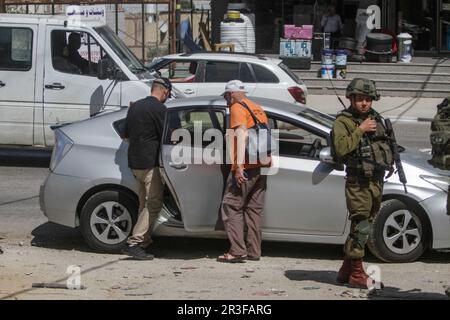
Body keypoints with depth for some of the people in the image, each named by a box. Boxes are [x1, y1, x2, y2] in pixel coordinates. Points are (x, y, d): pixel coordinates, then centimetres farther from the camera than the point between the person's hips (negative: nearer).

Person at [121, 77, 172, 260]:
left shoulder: (135, 106, 13)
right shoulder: (158, 108, -12)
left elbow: (126, 135, 20)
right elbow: (165, 137, -10)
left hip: (134, 162, 9)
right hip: (150, 163, -9)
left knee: (145, 203, 16)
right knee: (154, 203, -6)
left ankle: (144, 241, 18)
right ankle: (134, 243, -13)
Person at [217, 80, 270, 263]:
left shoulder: (237, 108, -5)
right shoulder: (257, 109, 20)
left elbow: (242, 134, -17)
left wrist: (239, 166, -21)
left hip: (245, 167, -8)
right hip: (261, 166, 8)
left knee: (231, 207, -4)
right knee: (254, 209, 10)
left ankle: (237, 251, -11)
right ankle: (254, 251, 9)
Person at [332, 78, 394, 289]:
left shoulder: (375, 119, 15)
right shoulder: (343, 122, -7)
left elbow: (384, 144, 29)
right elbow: (341, 149, -23)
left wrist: (390, 163, 13)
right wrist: (360, 130, -21)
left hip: (377, 180, 8)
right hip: (358, 182, -8)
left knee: (362, 227, 12)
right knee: (361, 226, -10)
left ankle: (346, 271, 21)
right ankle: (356, 274, -4)